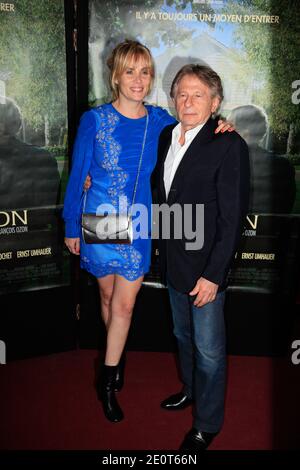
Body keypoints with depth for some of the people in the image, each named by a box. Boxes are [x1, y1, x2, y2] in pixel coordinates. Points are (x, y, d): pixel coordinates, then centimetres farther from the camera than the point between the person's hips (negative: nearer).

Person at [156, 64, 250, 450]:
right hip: (173, 259, 7)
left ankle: (207, 424, 26)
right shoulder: (166, 136, 5)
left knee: (208, 349, 6)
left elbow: (233, 217, -18)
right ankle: (190, 389, 48)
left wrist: (213, 274, -20)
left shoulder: (229, 145, -17)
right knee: (184, 335, 24)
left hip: (205, 266, -7)